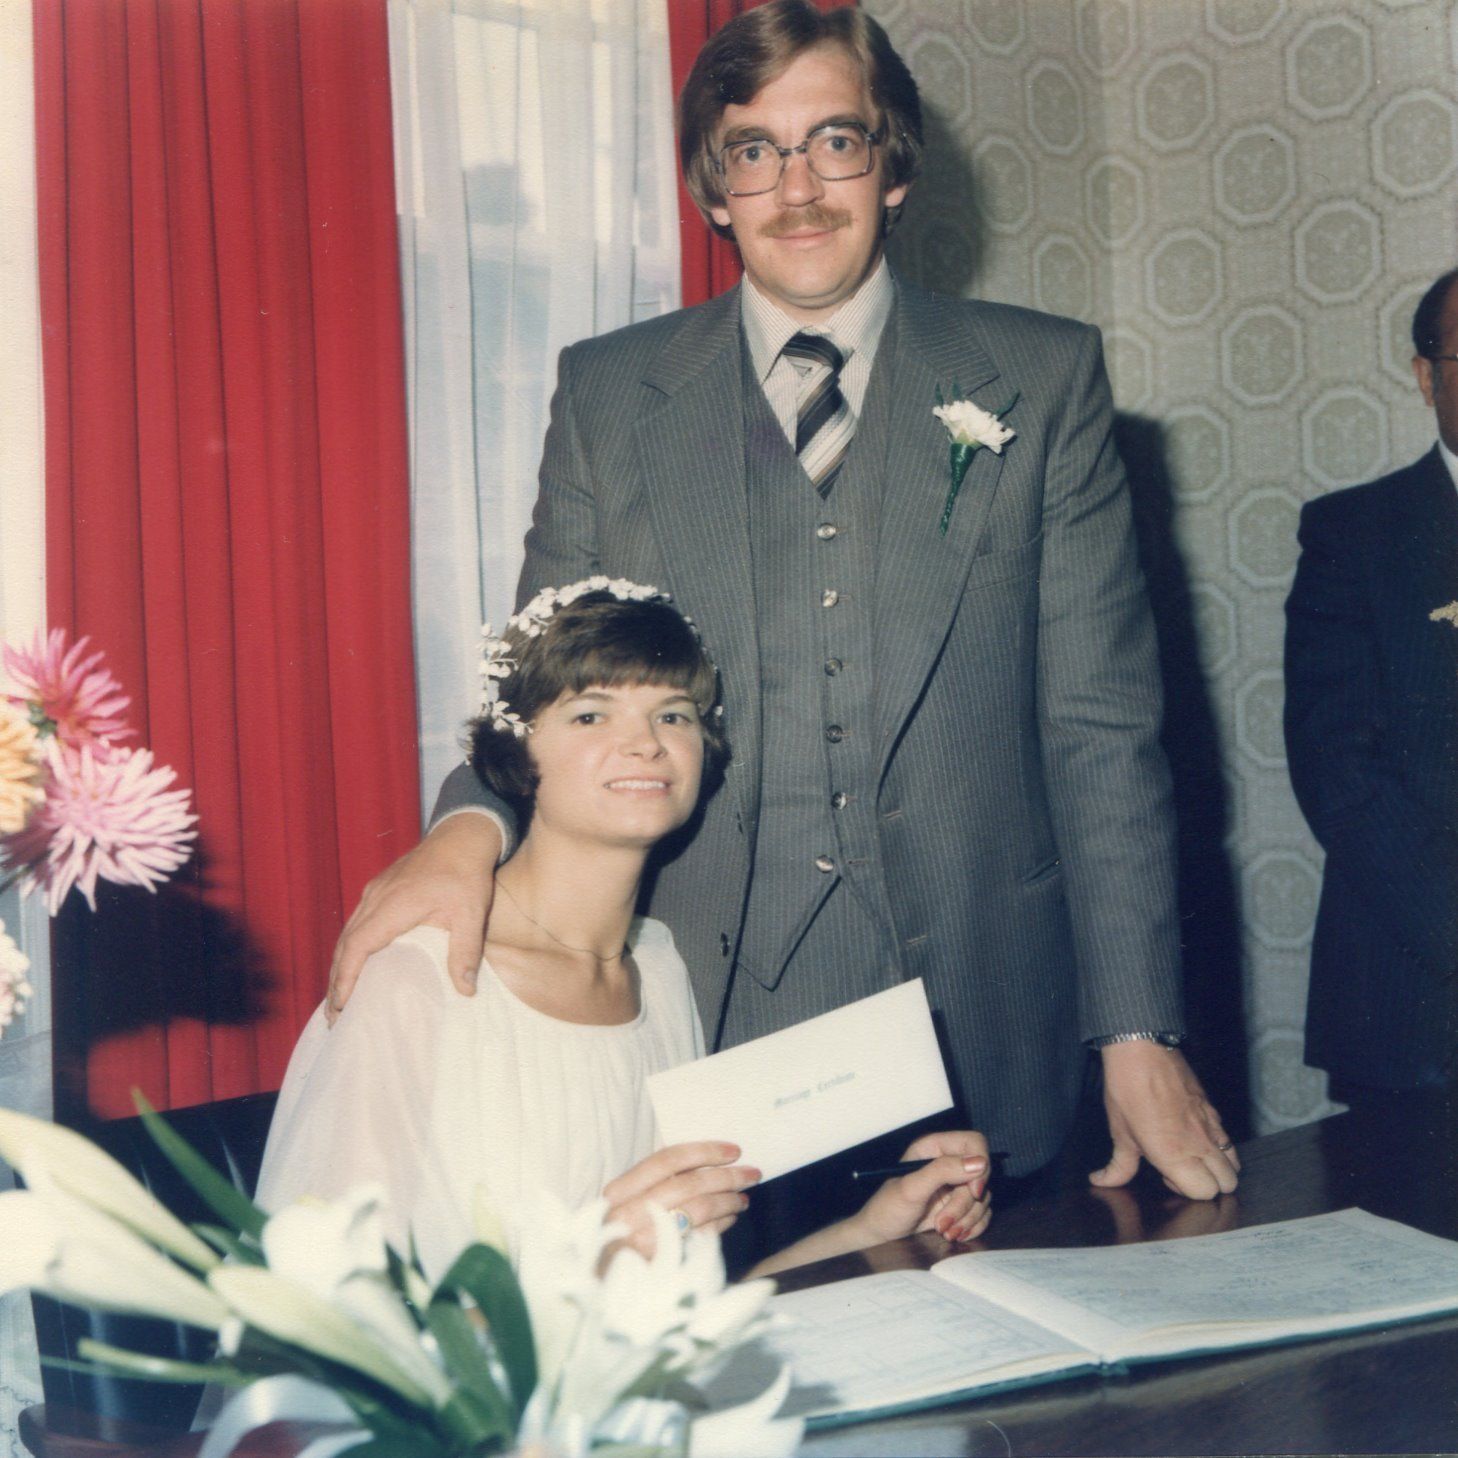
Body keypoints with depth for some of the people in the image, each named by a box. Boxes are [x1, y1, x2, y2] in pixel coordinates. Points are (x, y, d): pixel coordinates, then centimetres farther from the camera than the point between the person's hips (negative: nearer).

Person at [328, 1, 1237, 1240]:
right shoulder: (609, 394, 7)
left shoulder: (1043, 380, 4)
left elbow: (1101, 727, 1)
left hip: (980, 1044, 0)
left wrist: (1139, 1037, -4)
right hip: (707, 1034, 0)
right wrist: (470, 827, -15)